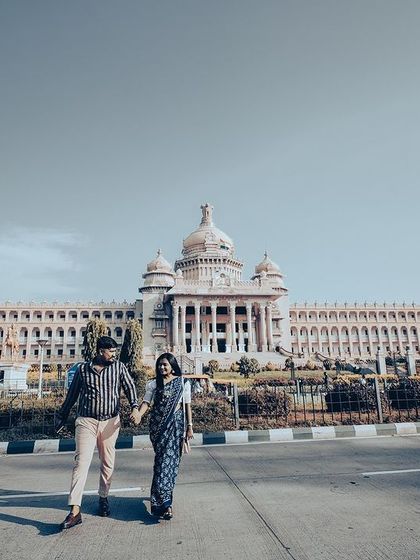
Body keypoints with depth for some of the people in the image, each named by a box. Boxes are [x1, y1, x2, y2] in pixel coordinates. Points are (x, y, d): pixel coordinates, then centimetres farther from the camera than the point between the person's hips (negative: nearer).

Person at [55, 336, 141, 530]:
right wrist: (62, 417, 18)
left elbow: (129, 387, -3)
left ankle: (103, 498, 32)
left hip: (110, 422, 2)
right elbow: (72, 395, 11)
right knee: (81, 462, -9)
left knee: (108, 463, 11)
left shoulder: (119, 367, 3)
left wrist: (135, 407, -20)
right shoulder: (83, 369, 2)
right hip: (86, 421, -1)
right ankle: (75, 511, -7)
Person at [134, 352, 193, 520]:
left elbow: (187, 405, 6)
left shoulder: (183, 383, 5)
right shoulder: (154, 384, 7)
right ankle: (166, 502, -2)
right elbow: (146, 402, -2)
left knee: (170, 458, -7)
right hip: (158, 424, 1)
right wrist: (139, 414, -22)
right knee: (164, 458, -3)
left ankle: (161, 499, -1)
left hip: (175, 424, -1)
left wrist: (190, 427, 3)